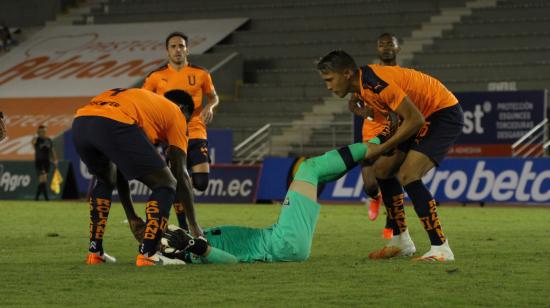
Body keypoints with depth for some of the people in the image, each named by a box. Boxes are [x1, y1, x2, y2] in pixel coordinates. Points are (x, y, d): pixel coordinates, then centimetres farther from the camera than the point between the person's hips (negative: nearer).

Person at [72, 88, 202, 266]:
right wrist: (194, 225, 25)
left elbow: (119, 169, 43)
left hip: (79, 124, 7)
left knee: (105, 181, 35)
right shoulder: (176, 114, 25)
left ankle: (95, 252, 29)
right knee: (165, 185, 9)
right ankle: (147, 255, -1)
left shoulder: (137, 98, 43)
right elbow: (180, 174, 19)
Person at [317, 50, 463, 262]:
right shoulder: (361, 85, 2)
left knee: (407, 176, -22)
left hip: (445, 114, -10)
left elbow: (415, 119, -28)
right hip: (424, 116, 10)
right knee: (383, 169, 10)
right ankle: (401, 242, 19)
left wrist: (382, 148, -20)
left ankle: (440, 248, -18)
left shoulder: (376, 83, -28)